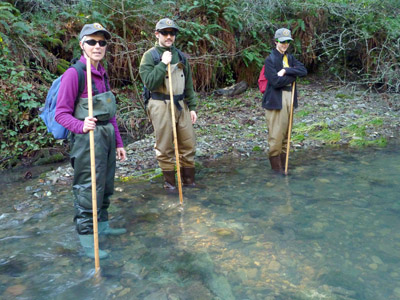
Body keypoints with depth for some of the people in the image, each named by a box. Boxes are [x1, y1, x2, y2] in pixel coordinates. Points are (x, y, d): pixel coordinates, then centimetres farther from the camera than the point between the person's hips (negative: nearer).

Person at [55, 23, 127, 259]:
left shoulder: (103, 74, 12)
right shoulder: (74, 74, -11)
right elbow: (61, 113, -12)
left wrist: (118, 142, 17)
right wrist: (81, 125, -31)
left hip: (107, 135, 8)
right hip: (88, 138, -8)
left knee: (106, 185, 17)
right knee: (88, 189, -2)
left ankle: (103, 224, 34)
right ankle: (87, 238, 10)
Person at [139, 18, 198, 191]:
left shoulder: (180, 55, 12)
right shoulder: (150, 56, -5)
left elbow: (188, 83, 15)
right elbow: (149, 82, -16)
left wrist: (192, 107, 13)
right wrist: (163, 64, -19)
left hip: (181, 105, 5)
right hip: (161, 106, -5)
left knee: (188, 144, 8)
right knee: (165, 147, 3)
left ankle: (189, 180, 24)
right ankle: (169, 182, 18)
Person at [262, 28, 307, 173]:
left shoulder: (290, 58, 14)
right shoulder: (270, 59, -6)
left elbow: (303, 71, -1)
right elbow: (275, 81, -18)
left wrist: (286, 71, -14)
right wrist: (293, 76, -6)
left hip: (289, 97, 7)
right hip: (275, 99, -7)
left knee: (286, 133, 11)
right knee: (276, 134, -6)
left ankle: (284, 164, 20)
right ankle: (276, 166, 4)